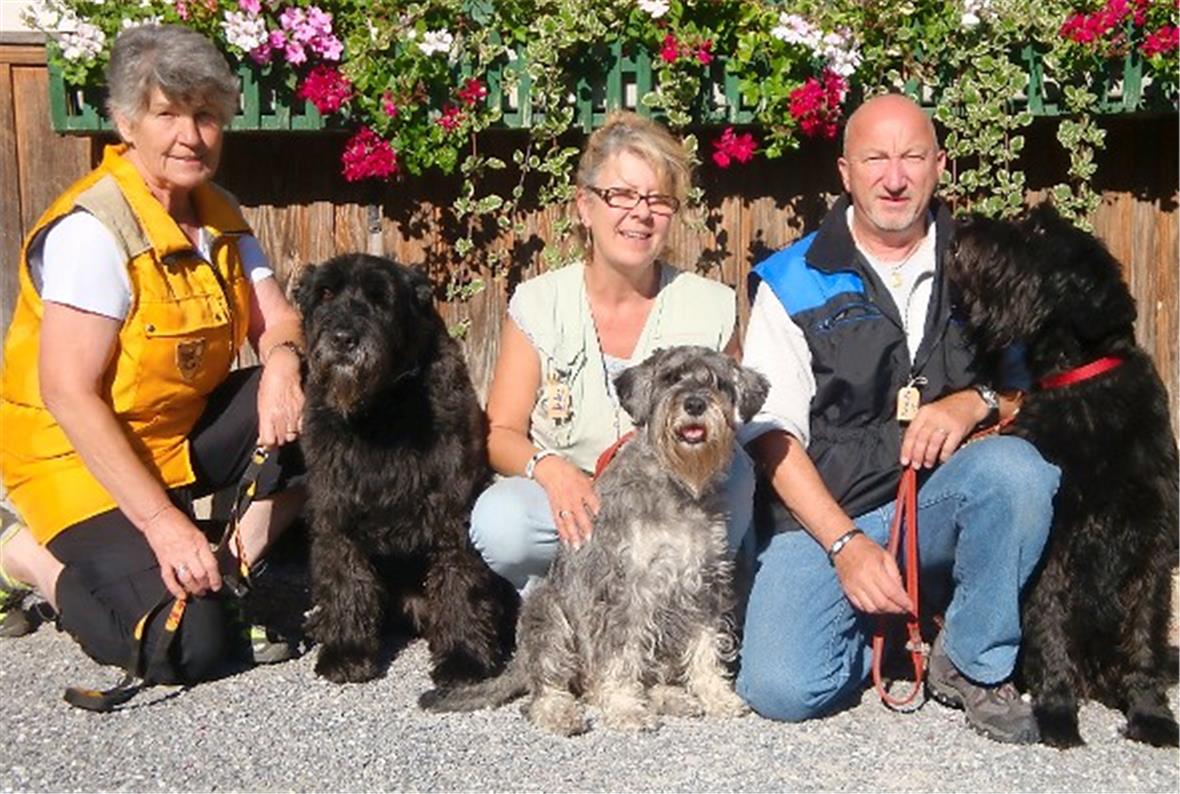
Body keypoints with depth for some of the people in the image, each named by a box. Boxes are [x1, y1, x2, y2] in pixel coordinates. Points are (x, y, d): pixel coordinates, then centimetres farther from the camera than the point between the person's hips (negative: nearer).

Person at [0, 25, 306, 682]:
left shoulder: (219, 214, 2)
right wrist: (163, 521, -27)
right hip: (82, 456, -7)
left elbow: (279, 322, 2)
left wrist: (283, 362, -24)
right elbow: (68, 396, -24)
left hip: (184, 432, 7)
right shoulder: (93, 228, -22)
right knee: (191, 645, -21)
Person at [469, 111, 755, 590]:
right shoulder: (540, 303, 0)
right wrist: (551, 469, -24)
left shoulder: (712, 308, 1)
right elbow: (500, 433, -1)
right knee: (499, 524, -33)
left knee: (733, 469, -29)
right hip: (562, 509, -1)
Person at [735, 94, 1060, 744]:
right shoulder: (792, 283, 1)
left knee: (1016, 466, -32)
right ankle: (877, 628, 13)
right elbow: (773, 433, -4)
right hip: (826, 518, -1)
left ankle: (973, 665, -8)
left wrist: (976, 403, -14)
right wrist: (846, 544, -15)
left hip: (945, 503, 2)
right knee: (780, 688, -23)